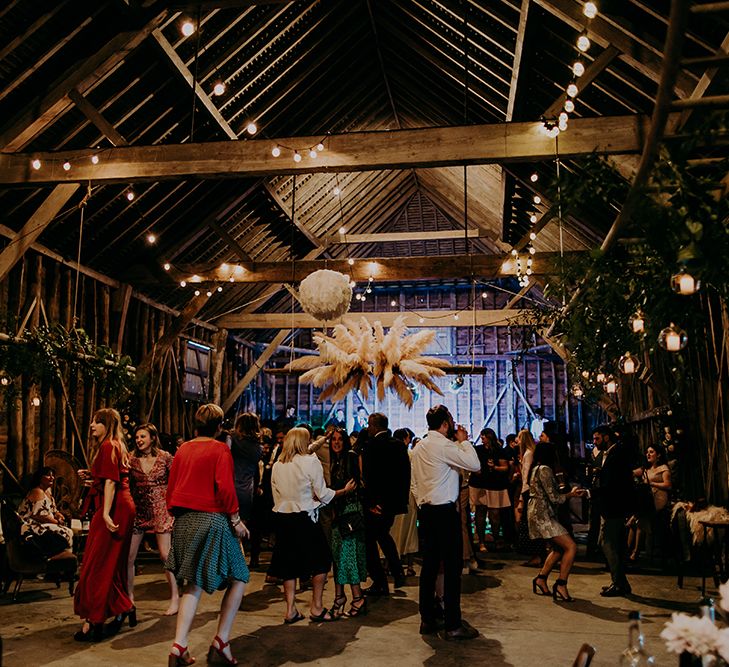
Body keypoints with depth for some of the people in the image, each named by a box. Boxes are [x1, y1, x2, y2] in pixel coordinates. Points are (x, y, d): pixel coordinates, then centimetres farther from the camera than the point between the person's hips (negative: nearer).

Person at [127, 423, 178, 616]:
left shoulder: (165, 457, -3)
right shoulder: (132, 459, 3)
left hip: (160, 509, -3)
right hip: (138, 510, 3)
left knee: (165, 553, -4)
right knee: (128, 555, 2)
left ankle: (175, 597, 8)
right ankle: (129, 596, 19)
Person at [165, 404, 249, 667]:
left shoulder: (183, 449, 11)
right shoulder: (220, 450, -7)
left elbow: (171, 487, 14)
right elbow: (225, 487, -17)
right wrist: (236, 520, -9)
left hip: (184, 521, 7)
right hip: (212, 519, -7)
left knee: (193, 584, 14)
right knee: (238, 578, 7)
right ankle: (221, 643, 4)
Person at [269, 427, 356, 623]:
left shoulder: (277, 465, 6)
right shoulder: (311, 462, -9)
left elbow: (276, 496, 10)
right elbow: (323, 494, -7)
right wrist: (345, 490, 6)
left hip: (282, 517, 5)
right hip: (304, 518, -5)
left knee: (289, 562, 13)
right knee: (321, 560, 10)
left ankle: (290, 610, 13)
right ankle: (317, 608, 11)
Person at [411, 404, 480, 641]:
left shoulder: (419, 447, 13)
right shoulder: (444, 445, -14)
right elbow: (475, 465, -16)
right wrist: (464, 441, -5)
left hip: (426, 510, 9)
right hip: (445, 510, -9)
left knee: (429, 565, 12)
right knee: (452, 567, -3)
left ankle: (427, 620, 18)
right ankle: (453, 625, 0)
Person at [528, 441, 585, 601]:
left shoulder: (536, 469, 14)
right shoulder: (545, 470, -16)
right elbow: (553, 498, -17)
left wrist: (568, 493, 15)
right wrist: (570, 494, 0)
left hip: (538, 513, 11)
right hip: (542, 515, -11)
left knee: (559, 548, 20)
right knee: (571, 547, -11)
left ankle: (540, 579, 23)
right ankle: (561, 585, -6)